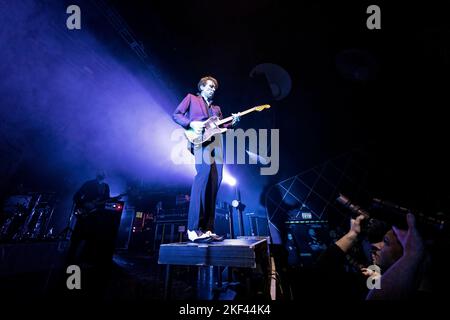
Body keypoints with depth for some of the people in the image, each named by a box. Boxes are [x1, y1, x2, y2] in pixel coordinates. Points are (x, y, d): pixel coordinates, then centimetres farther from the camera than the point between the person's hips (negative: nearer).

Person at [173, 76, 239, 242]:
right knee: (203, 175, -26)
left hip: (216, 143, 7)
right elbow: (176, 115, 9)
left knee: (214, 182, -4)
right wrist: (191, 123, -7)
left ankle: (208, 229, 0)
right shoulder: (191, 98, 18)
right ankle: (193, 229, -25)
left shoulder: (216, 108, 33)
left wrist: (231, 122, 7)